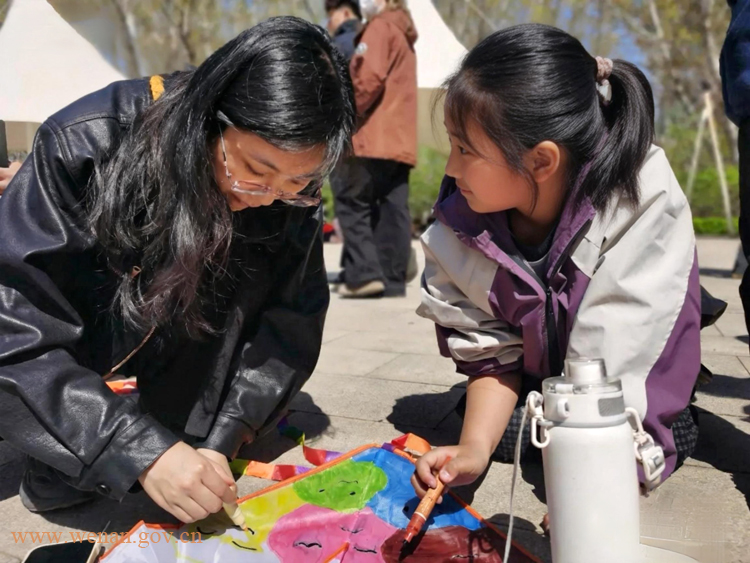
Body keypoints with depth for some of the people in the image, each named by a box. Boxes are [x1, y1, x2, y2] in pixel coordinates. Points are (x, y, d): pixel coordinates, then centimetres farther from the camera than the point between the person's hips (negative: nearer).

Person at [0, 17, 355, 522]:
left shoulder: (291, 192, -22)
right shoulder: (83, 147, -32)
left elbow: (290, 320, -18)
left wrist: (219, 441, -28)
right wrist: (141, 453, -40)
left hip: (180, 345, 4)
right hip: (53, 341, -3)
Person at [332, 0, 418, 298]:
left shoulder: (380, 27, -2)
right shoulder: (402, 33, 28)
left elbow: (370, 78, -17)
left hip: (375, 138, -9)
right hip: (400, 139, 9)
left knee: (350, 200, -5)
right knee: (392, 210, 3)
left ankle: (364, 274, -11)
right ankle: (392, 280, 2)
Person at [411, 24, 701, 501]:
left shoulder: (644, 203, -34)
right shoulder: (458, 226, -23)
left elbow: (607, 364, -35)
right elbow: (491, 351, -16)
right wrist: (474, 449, -30)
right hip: (540, 370, 2)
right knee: (506, 432, -17)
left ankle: (675, 416, 10)